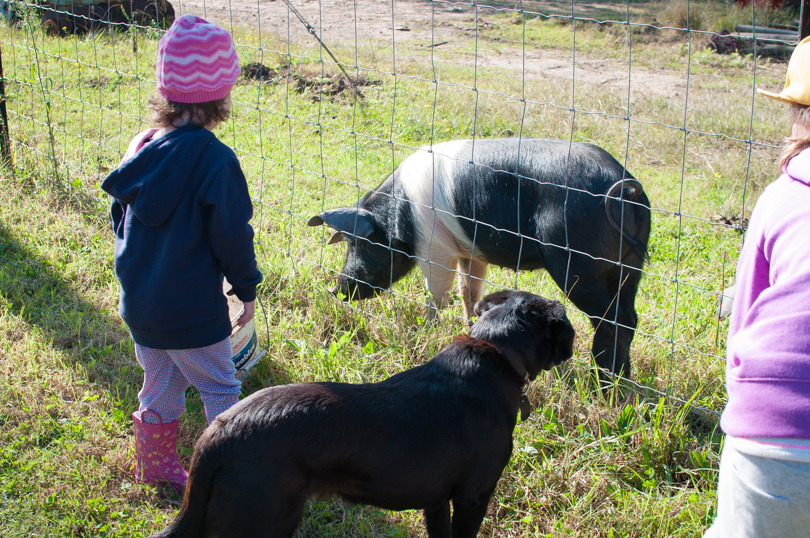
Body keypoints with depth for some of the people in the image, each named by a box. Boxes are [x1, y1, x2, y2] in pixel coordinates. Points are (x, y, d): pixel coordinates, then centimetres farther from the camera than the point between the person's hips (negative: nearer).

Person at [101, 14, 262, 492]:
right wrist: (247, 289, -2)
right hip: (193, 311, -7)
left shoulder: (143, 149, 0)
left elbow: (122, 219, 11)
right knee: (221, 390, 10)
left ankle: (156, 464, 38)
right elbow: (231, 234, -17)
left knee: (160, 385, 23)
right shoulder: (214, 160, -22)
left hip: (139, 304, 7)